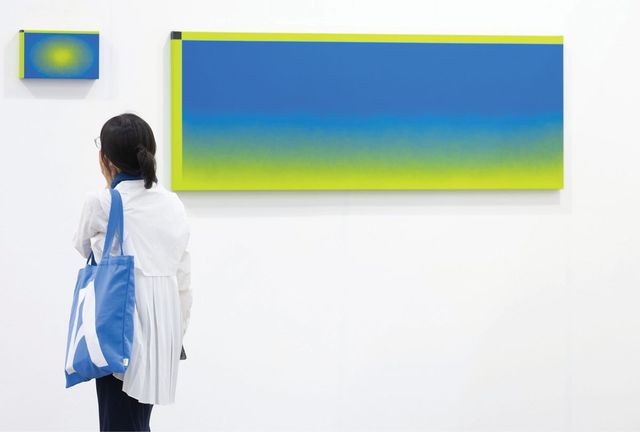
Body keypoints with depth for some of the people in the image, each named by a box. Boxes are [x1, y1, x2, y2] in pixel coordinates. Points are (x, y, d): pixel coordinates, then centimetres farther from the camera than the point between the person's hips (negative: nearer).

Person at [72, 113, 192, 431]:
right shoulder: (173, 204, 4)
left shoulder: (101, 203, -11)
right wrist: (177, 331, 17)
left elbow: (83, 248, 10)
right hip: (163, 324, 6)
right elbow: (184, 278, 6)